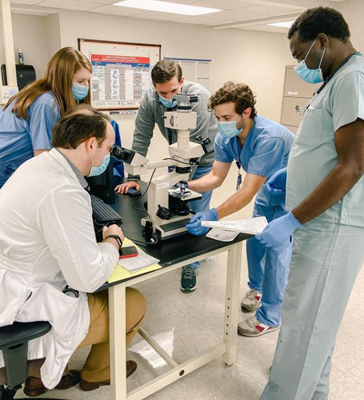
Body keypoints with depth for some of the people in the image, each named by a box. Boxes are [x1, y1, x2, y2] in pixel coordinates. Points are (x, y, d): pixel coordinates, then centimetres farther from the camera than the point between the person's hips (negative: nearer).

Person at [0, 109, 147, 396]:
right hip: (23, 306, -9)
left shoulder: (37, 165, 1)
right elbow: (90, 278, -26)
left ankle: (41, 372, 35)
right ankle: (97, 372, 33)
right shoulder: (63, 192, -29)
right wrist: (113, 240, -9)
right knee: (134, 304, 4)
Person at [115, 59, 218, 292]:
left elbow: (196, 143, -31)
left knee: (196, 211, -5)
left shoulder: (199, 96, -30)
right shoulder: (150, 100, -16)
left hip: (204, 157, -5)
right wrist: (133, 177, -16)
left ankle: (191, 265, 12)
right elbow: (141, 139, -14)